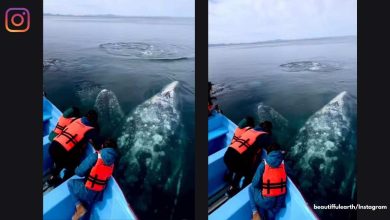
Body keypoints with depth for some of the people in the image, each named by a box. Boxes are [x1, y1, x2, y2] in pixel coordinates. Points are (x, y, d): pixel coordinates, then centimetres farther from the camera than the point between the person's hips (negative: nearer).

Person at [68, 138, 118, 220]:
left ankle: (79, 206, 6)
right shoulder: (112, 162, -1)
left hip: (87, 191, -6)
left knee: (71, 183, 21)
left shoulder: (94, 157, -18)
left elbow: (79, 172, -16)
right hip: (98, 195, 6)